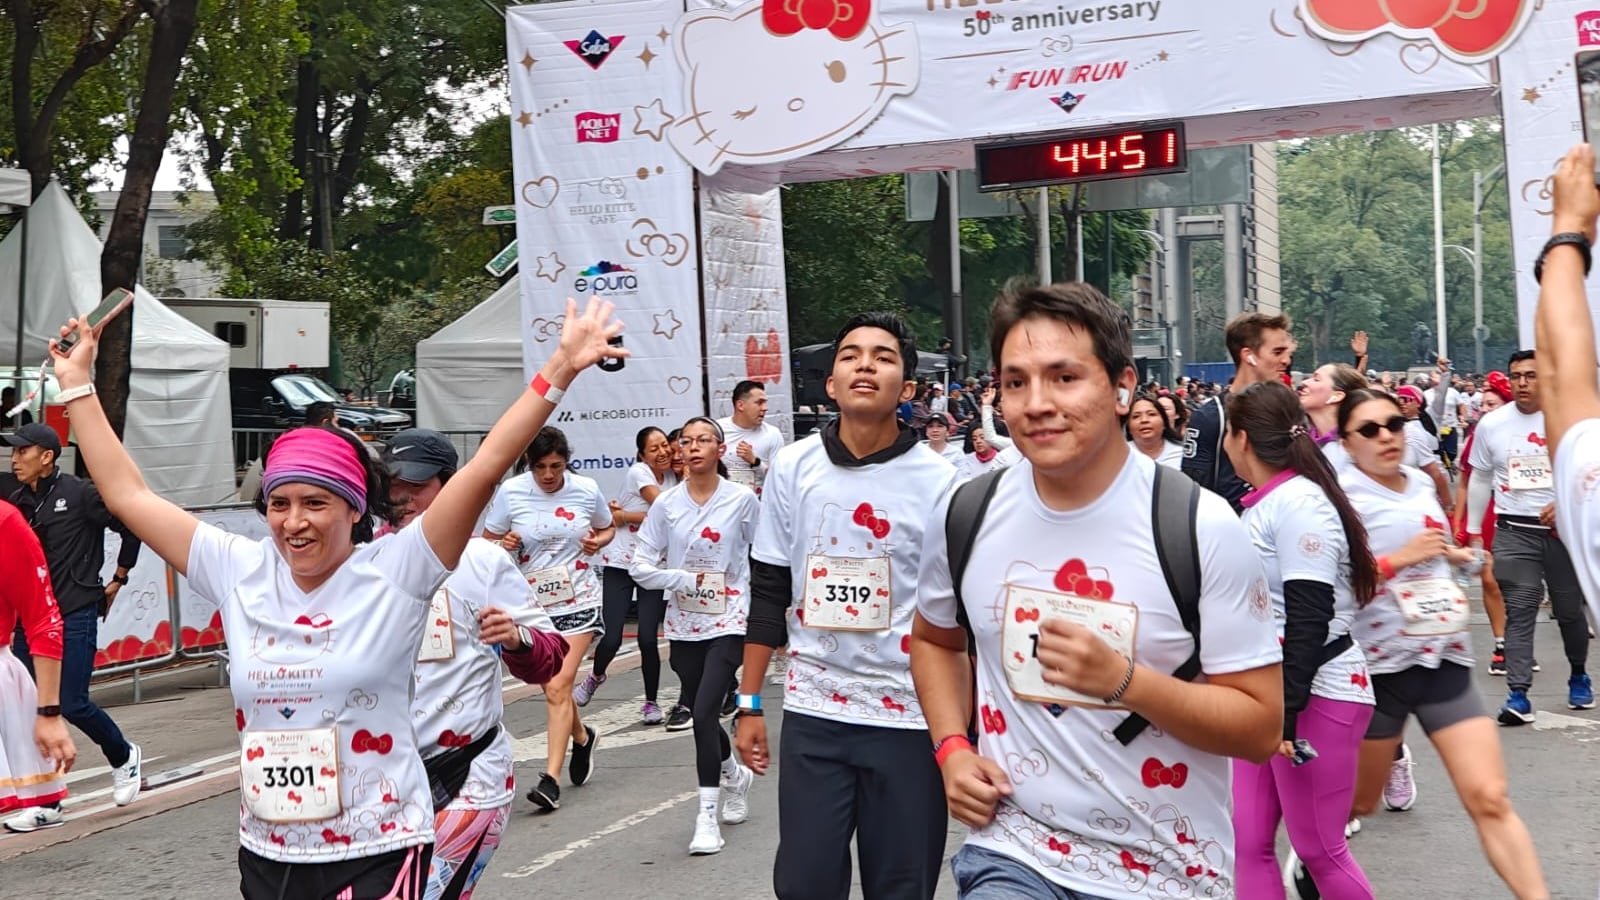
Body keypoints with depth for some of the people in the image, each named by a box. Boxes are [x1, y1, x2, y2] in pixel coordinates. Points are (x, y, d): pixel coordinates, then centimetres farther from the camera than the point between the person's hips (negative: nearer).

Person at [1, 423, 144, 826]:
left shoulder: (80, 493, -8)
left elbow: (131, 527, -3)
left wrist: (117, 580, 2)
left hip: (75, 616, -6)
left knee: (72, 703, -8)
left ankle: (124, 756, 20)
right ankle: (47, 801, 11)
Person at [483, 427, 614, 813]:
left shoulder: (586, 489, -4)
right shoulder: (511, 491, -7)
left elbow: (607, 528, 14)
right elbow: (488, 540, 3)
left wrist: (598, 542, -9)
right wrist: (504, 545, -19)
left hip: (578, 601, -2)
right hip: (532, 603, 2)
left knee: (558, 686, -12)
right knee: (554, 686, 12)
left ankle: (551, 779, -11)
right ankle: (582, 737, 43)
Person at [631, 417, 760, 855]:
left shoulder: (742, 499, -6)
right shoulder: (667, 503, -1)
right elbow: (640, 567, -2)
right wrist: (689, 580, -12)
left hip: (729, 622, -3)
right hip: (684, 625, 4)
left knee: (704, 712, -17)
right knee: (702, 715, 15)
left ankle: (707, 816, -7)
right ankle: (735, 775, 45)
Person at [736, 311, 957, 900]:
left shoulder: (939, 480, -6)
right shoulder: (793, 467, 2)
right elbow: (769, 594, 8)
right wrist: (749, 703, 6)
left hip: (909, 717, -2)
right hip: (812, 714, 2)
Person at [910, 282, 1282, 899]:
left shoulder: (1201, 527, -13)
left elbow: (1262, 727, -11)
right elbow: (934, 640, 17)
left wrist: (1122, 679, -25)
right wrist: (952, 749, 0)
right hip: (1015, 850, 2)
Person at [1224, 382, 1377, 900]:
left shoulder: (1299, 503, -15)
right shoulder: (1262, 505, 13)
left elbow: (1310, 620, -21)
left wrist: (1287, 710, -22)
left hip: (1316, 695, -9)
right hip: (1266, 692, 9)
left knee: (1318, 849, 0)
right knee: (1249, 842, 5)